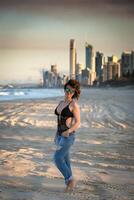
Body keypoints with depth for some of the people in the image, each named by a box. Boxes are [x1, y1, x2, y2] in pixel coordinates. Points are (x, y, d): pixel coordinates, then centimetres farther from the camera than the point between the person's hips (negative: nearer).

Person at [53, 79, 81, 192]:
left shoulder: (74, 104, -14)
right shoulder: (61, 103, 10)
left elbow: (77, 123, -16)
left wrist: (68, 132, -31)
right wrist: (57, 135, 19)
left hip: (68, 136, -8)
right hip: (60, 134, 8)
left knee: (57, 159, -11)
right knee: (65, 160, 12)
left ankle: (70, 179, 7)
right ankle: (70, 183, 24)